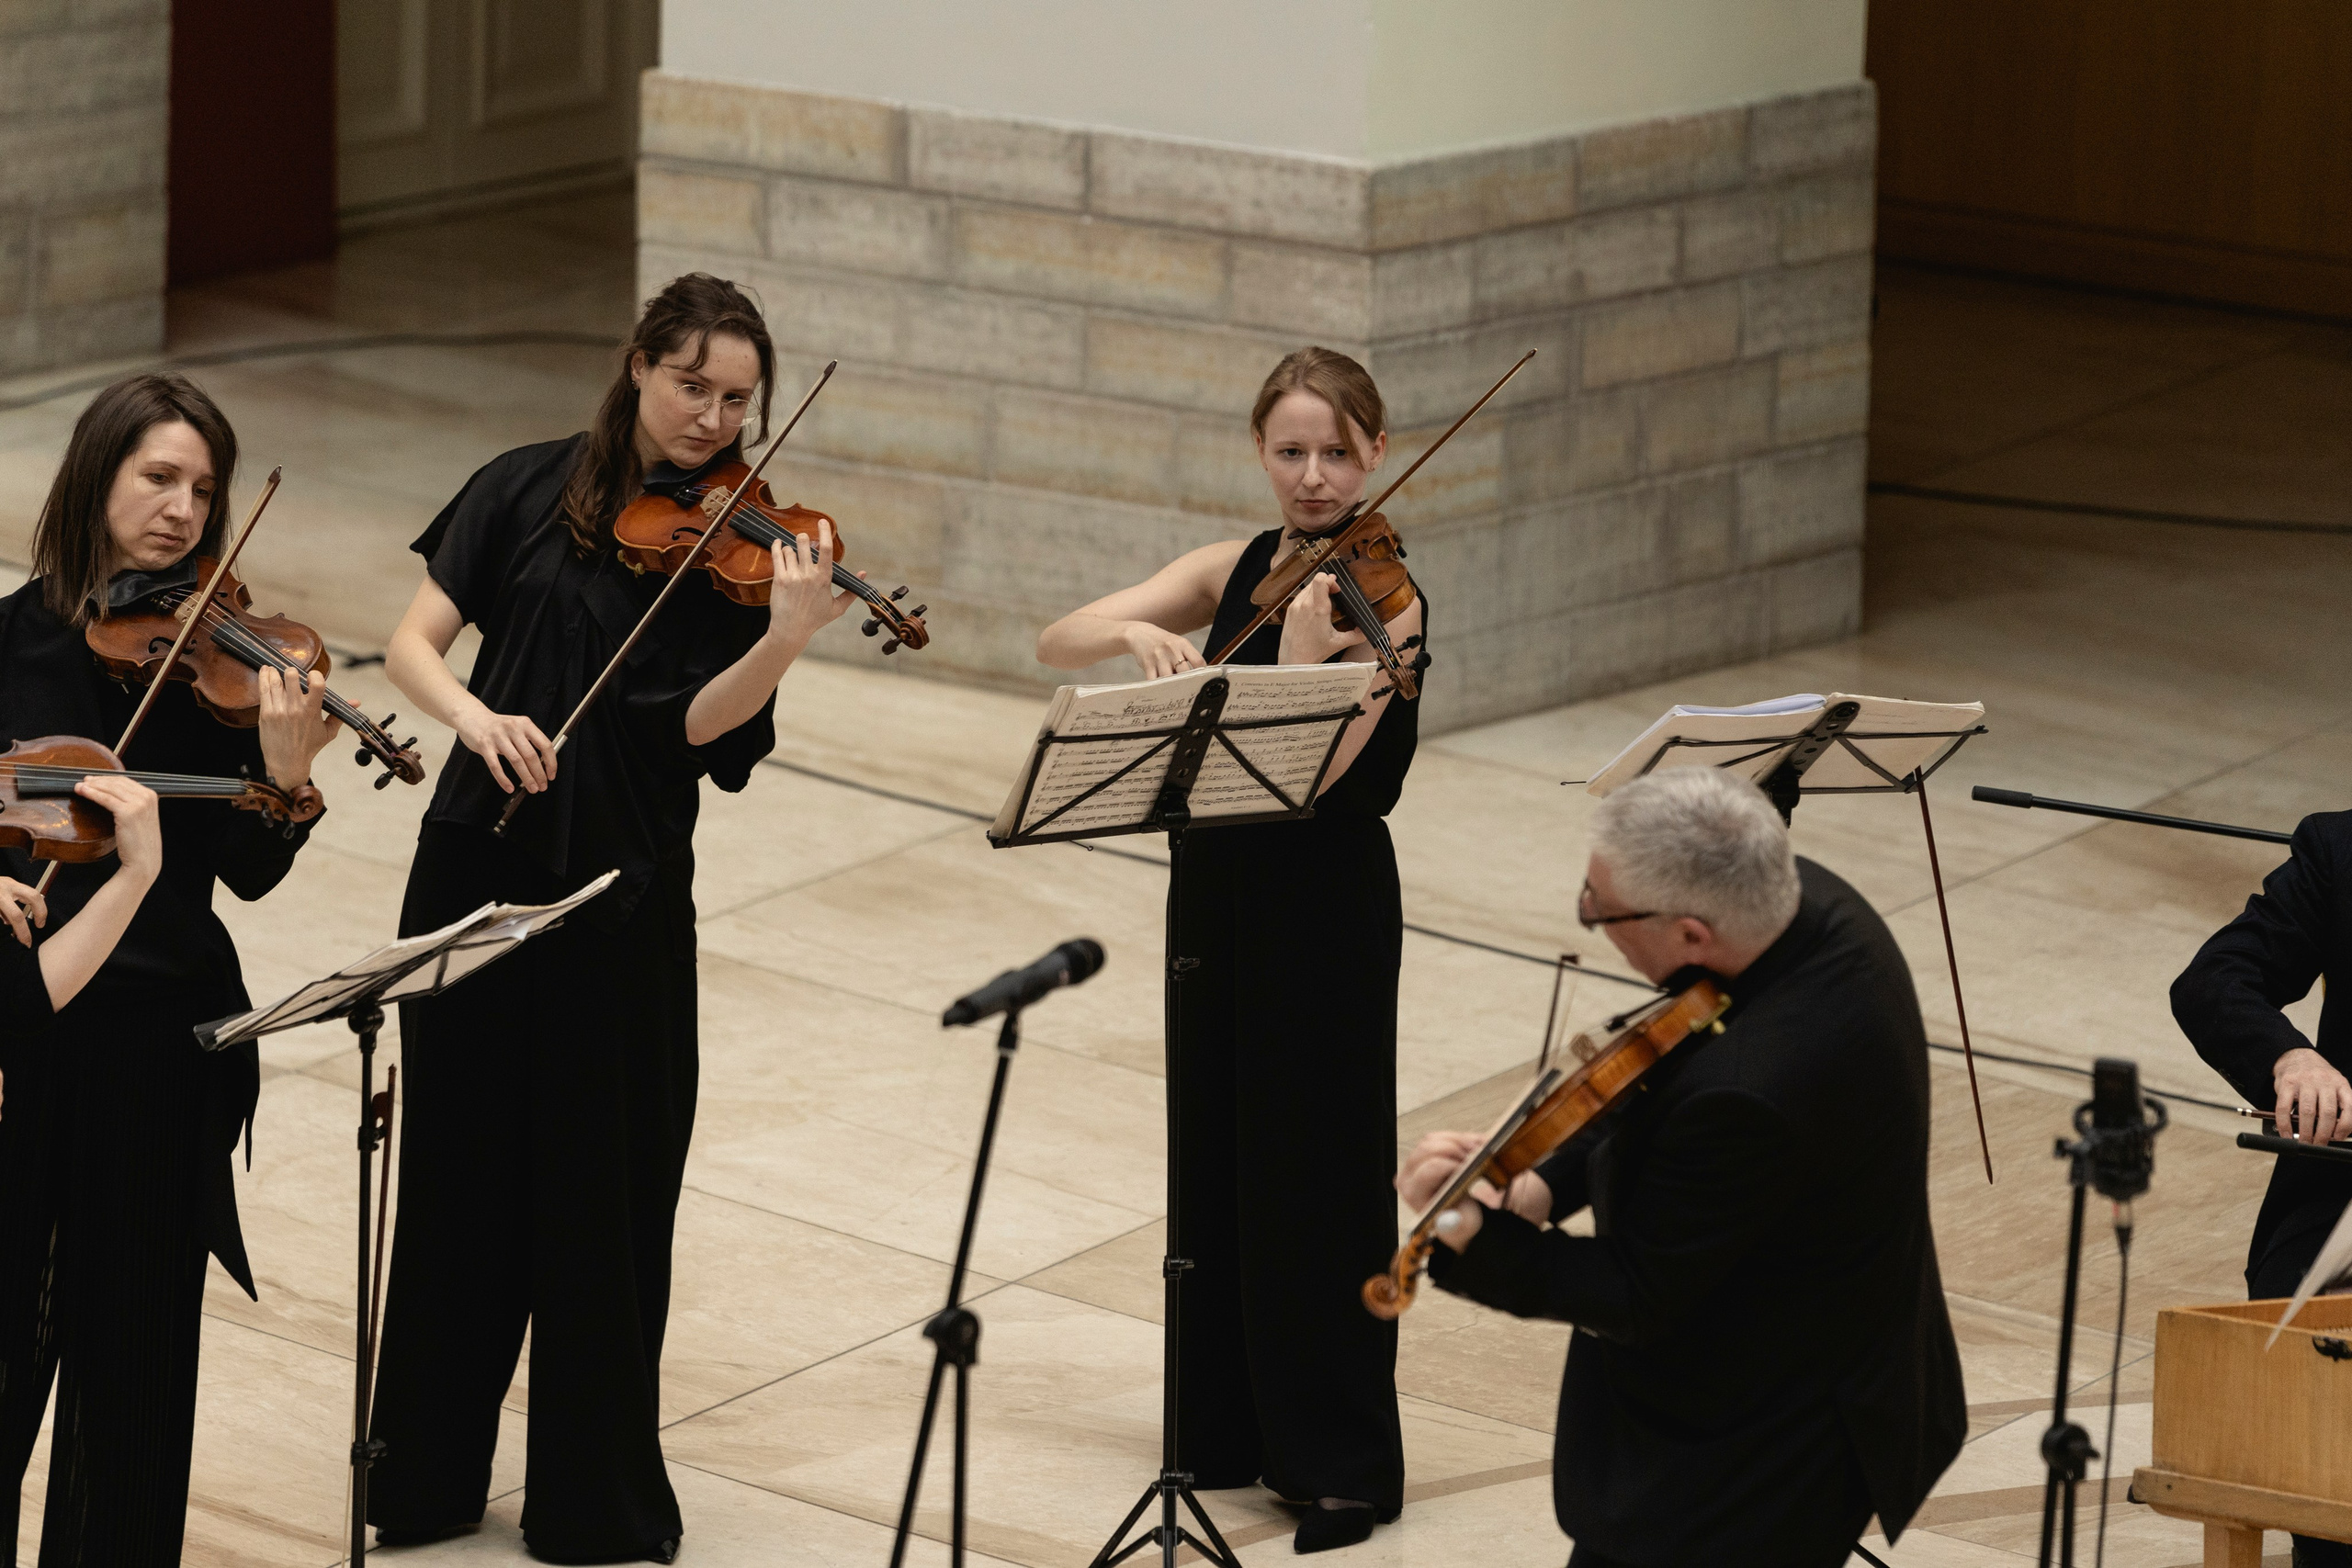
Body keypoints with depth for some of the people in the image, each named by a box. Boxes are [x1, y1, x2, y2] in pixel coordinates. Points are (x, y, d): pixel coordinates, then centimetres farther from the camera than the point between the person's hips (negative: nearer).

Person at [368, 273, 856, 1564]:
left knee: (602, 1192, 2)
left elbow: (701, 727, -13)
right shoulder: (526, 492, 3)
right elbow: (412, 645, -2)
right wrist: (475, 717, -22)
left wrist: (784, 639, -31)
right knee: (459, 1167, 9)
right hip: (481, 865, 1)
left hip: (624, 889, -1)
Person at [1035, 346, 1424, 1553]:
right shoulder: (1236, 571, 5)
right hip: (1220, 892, 6)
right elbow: (1055, 643, -3)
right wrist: (1133, 634, -23)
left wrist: (1300, 651, -34)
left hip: (1326, 908, -6)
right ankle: (1226, 1425, 27)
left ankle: (1344, 1462, 9)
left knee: (1316, 1179, -1)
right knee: (1216, 1163, 14)